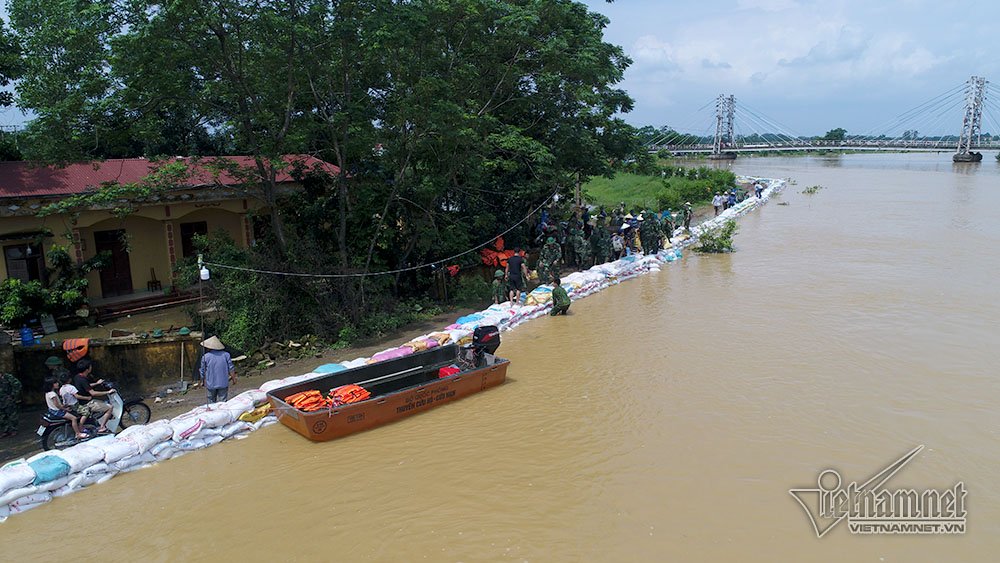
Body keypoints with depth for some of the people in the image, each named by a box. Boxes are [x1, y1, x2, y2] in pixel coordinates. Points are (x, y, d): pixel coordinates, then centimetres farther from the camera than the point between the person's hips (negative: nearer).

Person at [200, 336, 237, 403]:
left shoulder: (205, 357, -5)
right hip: (223, 384, 0)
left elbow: (203, 371, 3)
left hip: (211, 385, 0)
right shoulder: (226, 355, -3)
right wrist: (234, 378, 11)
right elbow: (231, 369, -1)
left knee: (211, 401, 15)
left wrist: (203, 381, 19)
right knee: (223, 402, 3)